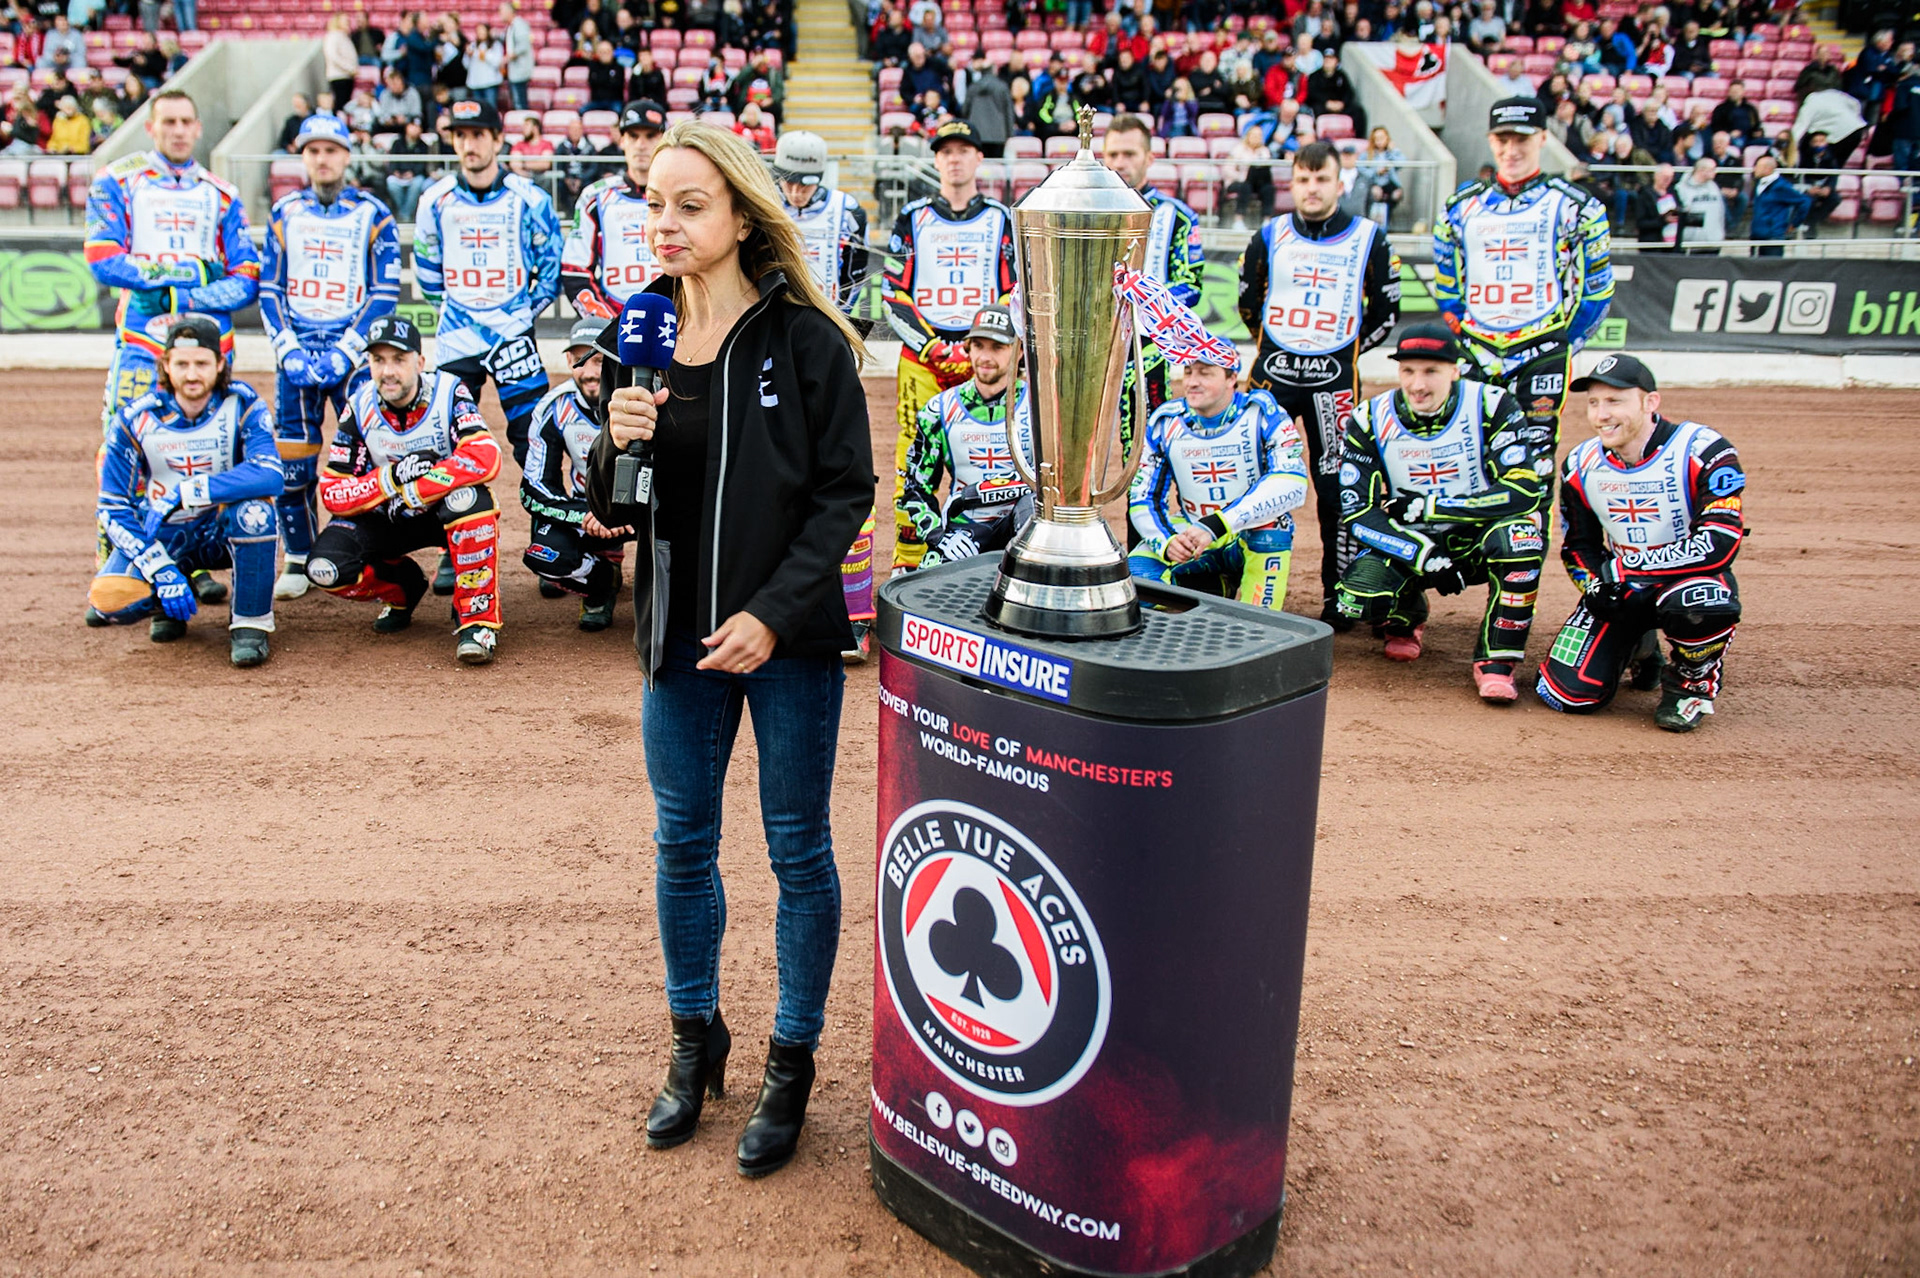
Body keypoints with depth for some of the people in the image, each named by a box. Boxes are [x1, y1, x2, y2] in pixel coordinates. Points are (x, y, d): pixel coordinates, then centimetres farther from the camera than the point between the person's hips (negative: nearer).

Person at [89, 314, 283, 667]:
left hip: (225, 531, -1)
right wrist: (160, 568, -24)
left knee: (254, 509, -35)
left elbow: (270, 474, -32)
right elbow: (113, 508, -10)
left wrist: (183, 495, -37)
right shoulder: (135, 420, -11)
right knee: (110, 598, -25)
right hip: (161, 535, 1)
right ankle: (170, 603, 11)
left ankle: (250, 621, -17)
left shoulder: (242, 405, -15)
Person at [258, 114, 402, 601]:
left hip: (354, 353, -2)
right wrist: (288, 349, -5)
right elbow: (269, 290, 10)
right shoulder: (284, 213, 11)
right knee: (291, 462, 1)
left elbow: (386, 293, -3)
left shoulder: (373, 214, 2)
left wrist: (344, 352, -11)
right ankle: (298, 561, 13)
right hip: (296, 353, 3)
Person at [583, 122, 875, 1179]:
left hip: (789, 640, -4)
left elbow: (845, 490, -8)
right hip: (680, 636, 4)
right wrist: (615, 443, -16)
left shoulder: (805, 340, -8)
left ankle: (791, 1063, 26)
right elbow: (608, 512, 5)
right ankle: (696, 1041, 36)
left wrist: (773, 614, -17)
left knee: (799, 850, 8)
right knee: (681, 844, 15)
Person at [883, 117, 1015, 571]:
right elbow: (895, 298, 5)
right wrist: (932, 347, -10)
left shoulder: (1002, 221, 11)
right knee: (913, 460, -5)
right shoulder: (912, 219, 10)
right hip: (920, 358, 0)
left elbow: (1014, 296, 7)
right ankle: (907, 562, 3)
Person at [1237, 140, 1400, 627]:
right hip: (1271, 376, 2)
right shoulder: (1270, 236, 7)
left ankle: (1338, 595, 11)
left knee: (1337, 487, 0)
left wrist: (1344, 351, 6)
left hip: (1333, 380, -2)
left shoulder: (1369, 240, 2)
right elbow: (1248, 300, 18)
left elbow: (1386, 312, 9)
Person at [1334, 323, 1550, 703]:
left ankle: (1497, 659, -17)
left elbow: (1526, 490, -24)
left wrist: (1429, 507, -24)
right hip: (1409, 544, 2)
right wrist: (1423, 555, -27)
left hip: (1478, 541, -1)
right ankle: (1406, 618, 13)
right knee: (1359, 595, -28)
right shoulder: (1370, 419, -9)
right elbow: (1358, 512, -12)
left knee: (1518, 532, -35)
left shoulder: (1490, 406, -14)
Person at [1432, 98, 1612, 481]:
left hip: (1541, 351, -3)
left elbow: (1598, 288, 5)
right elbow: (1445, 287, 16)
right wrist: (1465, 341, 5)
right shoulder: (1462, 205, 12)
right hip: (1476, 354, 3)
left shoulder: (1574, 206, 3)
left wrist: (1564, 344, -4)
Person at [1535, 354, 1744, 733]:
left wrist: (1623, 567, -27)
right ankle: (1639, 649, 22)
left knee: (1698, 602, -43)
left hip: (1690, 576, -4)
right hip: (1622, 588, 4)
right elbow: (1578, 546, 9)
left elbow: (1719, 545, -28)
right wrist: (1595, 584, -14)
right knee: (1569, 693, -14)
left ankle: (1692, 681, -7)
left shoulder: (1702, 451, -19)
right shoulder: (1581, 466, -2)